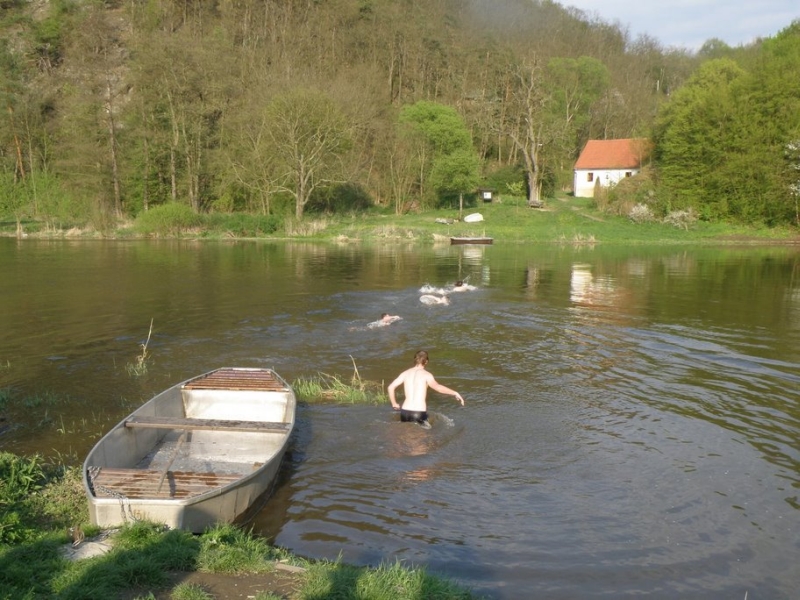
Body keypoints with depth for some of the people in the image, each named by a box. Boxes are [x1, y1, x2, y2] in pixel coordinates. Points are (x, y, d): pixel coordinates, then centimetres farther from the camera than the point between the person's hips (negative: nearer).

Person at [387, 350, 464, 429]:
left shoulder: (406, 373, 9)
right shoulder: (426, 374, -4)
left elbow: (390, 387, 5)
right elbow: (437, 387, -22)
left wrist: (394, 404, 17)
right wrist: (455, 393, -17)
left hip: (405, 412, 5)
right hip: (419, 414, -5)